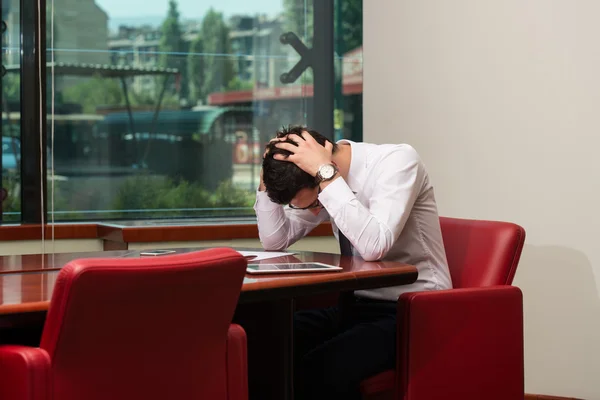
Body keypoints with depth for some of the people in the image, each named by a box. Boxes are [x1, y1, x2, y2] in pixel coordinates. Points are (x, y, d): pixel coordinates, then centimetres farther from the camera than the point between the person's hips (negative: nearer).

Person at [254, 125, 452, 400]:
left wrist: (326, 173, -31)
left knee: (319, 370, -29)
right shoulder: (324, 179, 1)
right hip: (360, 303, 7)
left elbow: (374, 247, -33)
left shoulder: (397, 161, -19)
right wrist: (267, 174, -8)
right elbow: (275, 240, 6)